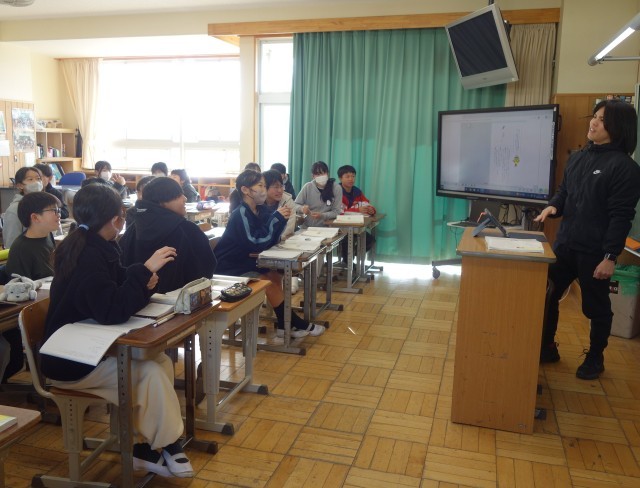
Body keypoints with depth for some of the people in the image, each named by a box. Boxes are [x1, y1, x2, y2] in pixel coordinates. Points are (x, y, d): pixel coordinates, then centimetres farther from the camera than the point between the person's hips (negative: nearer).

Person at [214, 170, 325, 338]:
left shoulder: (260, 209, 2)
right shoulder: (240, 213, -22)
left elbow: (271, 240, 2)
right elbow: (256, 244, -29)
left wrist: (282, 220, -15)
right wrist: (276, 217, -25)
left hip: (245, 262, 8)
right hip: (228, 268, -8)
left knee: (275, 276, -3)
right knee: (269, 283, -16)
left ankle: (285, 325, 1)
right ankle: (295, 324, -4)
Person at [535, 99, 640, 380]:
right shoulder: (577, 158, 9)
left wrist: (610, 256, -18)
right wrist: (553, 206, -5)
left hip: (594, 251, -6)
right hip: (565, 244, 7)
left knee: (596, 307, 10)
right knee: (547, 296, 11)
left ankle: (595, 358, 31)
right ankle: (546, 349, 30)